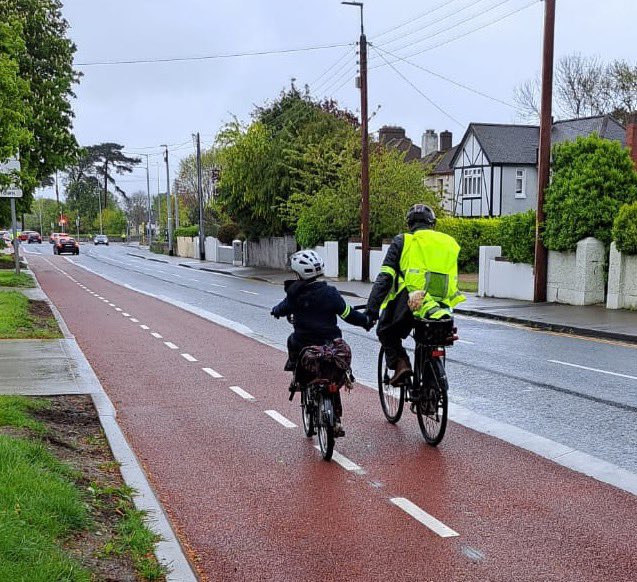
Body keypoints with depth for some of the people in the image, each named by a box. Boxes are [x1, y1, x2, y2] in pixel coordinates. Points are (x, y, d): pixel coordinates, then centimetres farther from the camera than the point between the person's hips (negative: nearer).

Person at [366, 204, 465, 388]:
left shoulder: (402, 241, 5)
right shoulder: (449, 243, 17)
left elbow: (385, 278, -2)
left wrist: (371, 310, -2)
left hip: (410, 302, -3)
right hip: (440, 305, 4)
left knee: (386, 332, 21)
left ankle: (400, 363, -3)